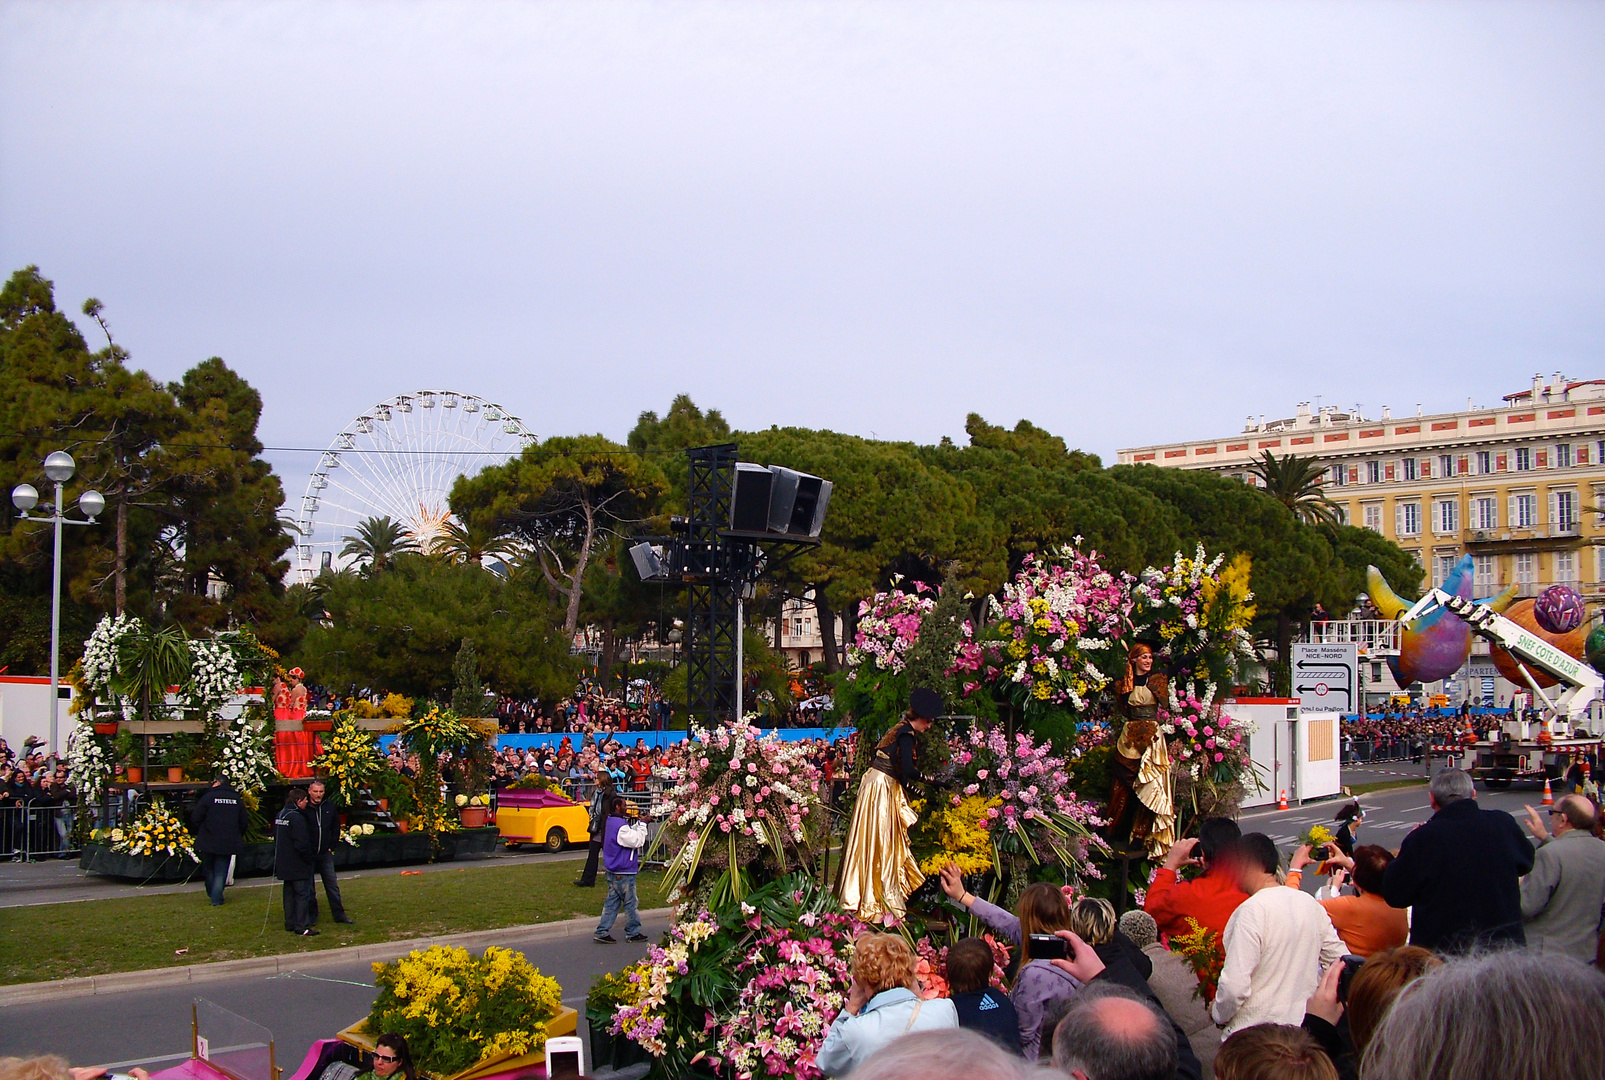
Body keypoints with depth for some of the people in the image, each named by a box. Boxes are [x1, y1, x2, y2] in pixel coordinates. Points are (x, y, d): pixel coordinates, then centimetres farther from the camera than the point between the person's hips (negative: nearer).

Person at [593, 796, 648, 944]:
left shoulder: (611, 822, 11)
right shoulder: (620, 825, -22)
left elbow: (629, 834, 18)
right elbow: (637, 841, -21)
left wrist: (639, 823, 8)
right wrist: (642, 824, -11)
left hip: (613, 870, 10)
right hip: (624, 871, -10)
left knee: (612, 901, 12)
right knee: (630, 902, 4)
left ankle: (602, 932, 11)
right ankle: (633, 933, 14)